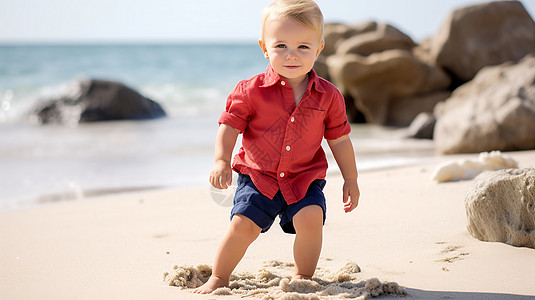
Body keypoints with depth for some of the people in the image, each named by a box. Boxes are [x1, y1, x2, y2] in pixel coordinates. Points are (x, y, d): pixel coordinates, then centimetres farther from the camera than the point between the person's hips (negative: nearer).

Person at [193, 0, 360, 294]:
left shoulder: (328, 96, -4)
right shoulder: (250, 91, -10)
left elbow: (339, 140, 6)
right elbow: (229, 127, -7)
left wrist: (351, 180, 9)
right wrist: (221, 161, -22)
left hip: (305, 180, 1)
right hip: (258, 178, -1)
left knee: (310, 218, -22)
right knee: (242, 225, -13)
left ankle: (303, 276, 3)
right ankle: (218, 278, 11)